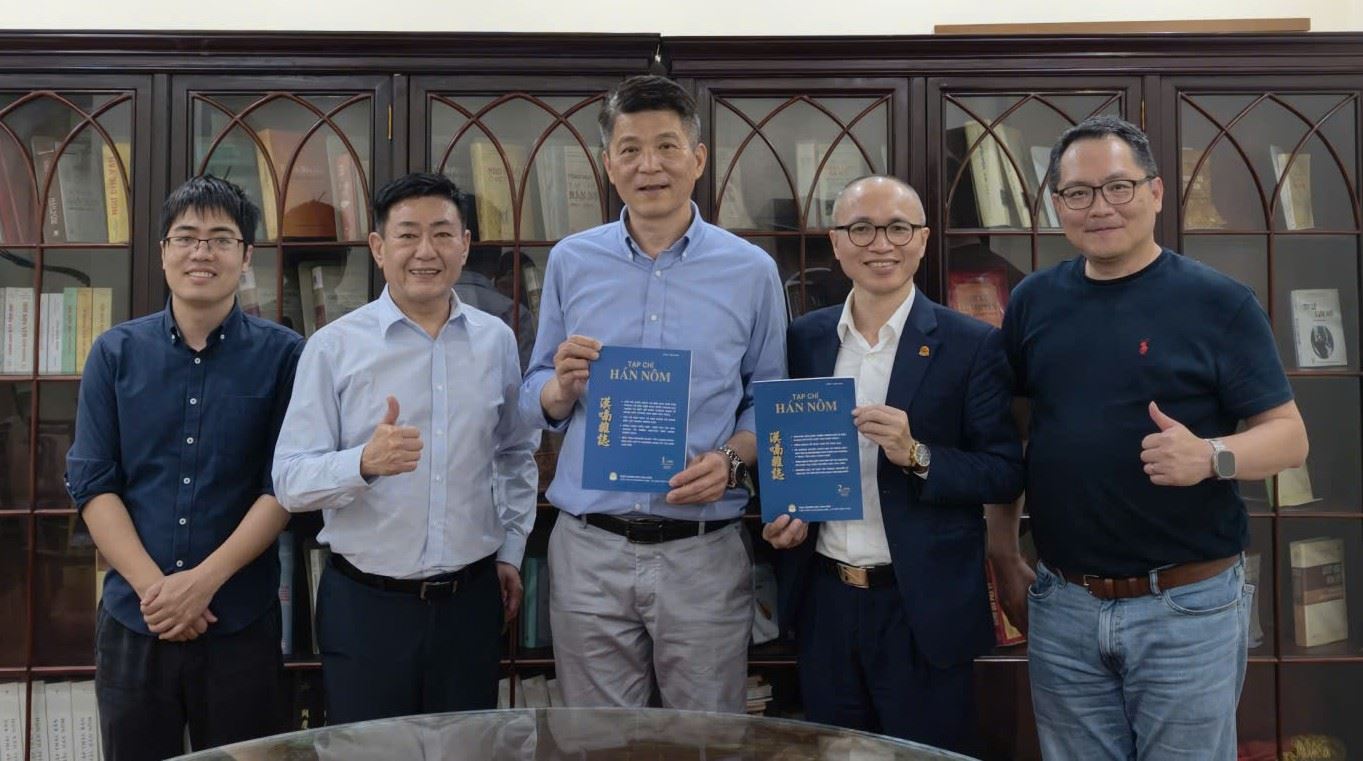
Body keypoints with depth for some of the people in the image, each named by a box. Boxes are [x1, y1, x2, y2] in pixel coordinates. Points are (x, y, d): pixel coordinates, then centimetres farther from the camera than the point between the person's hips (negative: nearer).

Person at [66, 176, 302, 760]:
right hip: (132, 620, 2)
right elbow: (91, 483, 0)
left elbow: (283, 487, -5)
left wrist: (204, 580, -14)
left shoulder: (283, 355, -2)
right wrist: (154, 586, -11)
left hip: (241, 623, -1)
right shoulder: (116, 353, 3)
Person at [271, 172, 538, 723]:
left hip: (471, 598, 3)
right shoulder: (334, 347, -6)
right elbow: (290, 482, -11)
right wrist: (365, 462, -29)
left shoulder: (496, 340, 5)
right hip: (365, 602, -2)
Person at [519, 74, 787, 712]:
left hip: (704, 554, -1)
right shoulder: (571, 262, 5)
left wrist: (731, 459, -12)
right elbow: (535, 406, 9)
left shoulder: (751, 271, 1)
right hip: (588, 550, 1)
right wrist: (563, 385, -12)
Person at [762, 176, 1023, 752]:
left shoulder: (972, 345, -7)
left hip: (924, 607, -3)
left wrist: (916, 455, -23)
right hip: (823, 602, 4)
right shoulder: (803, 339, 4)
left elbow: (1006, 474, -8)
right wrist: (781, 513, -4)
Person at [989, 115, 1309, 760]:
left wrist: (1210, 456, -28)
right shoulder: (1033, 302, 3)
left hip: (1189, 607, -3)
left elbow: (1289, 436, -7)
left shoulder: (1218, 302, -7)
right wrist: (1004, 560, 8)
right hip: (1061, 607, 3)